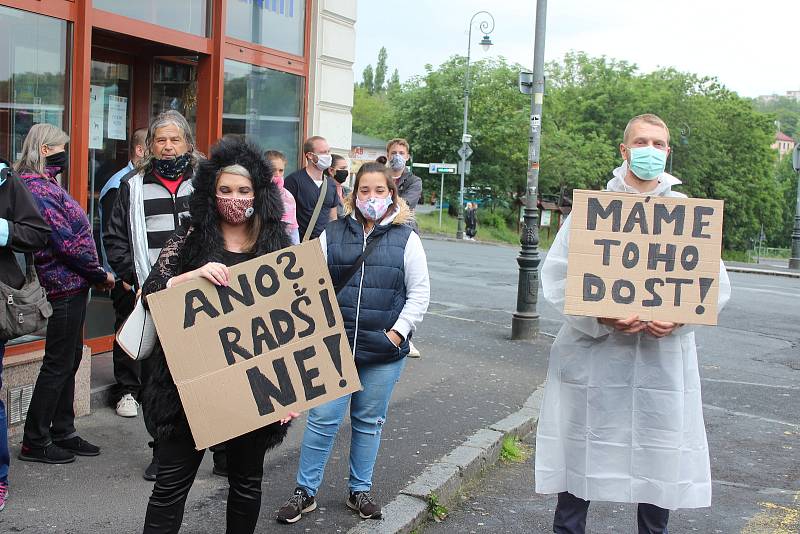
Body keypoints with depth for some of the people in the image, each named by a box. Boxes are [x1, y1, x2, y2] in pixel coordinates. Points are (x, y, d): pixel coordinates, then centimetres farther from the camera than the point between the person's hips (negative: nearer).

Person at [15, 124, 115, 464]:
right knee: (58, 363, -1)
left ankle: (62, 432, 26)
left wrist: (95, 275, 7)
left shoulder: (45, 184, 15)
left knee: (69, 360, 16)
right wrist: (100, 274, -10)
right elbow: (66, 241, -19)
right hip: (66, 285, -10)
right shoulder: (38, 190, -16)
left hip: (72, 285, 10)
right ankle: (35, 442, 9)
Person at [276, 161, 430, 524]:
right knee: (323, 418, 0)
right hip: (335, 345, 0)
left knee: (369, 422, 12)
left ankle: (360, 491, 27)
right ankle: (305, 492, 14)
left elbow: (419, 293, 2)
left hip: (384, 350, 0)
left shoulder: (405, 238, 2)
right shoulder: (332, 235, 5)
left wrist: (397, 332, -6)